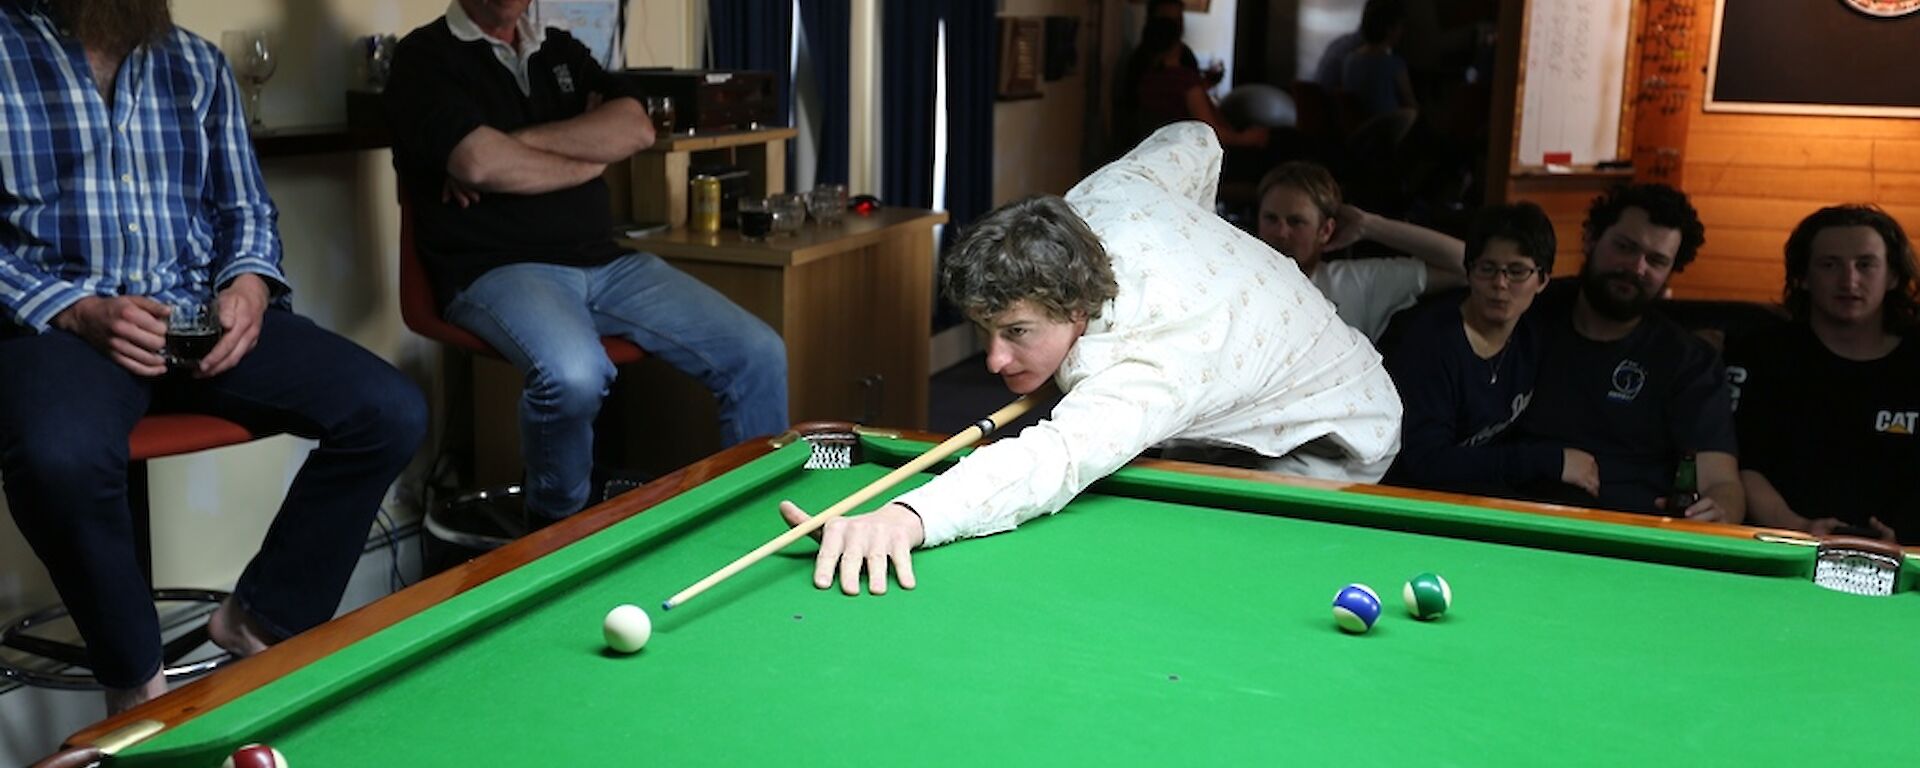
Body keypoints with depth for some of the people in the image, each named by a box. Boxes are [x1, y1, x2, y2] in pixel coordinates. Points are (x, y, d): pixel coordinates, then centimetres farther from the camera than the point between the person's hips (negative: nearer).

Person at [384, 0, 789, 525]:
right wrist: (588, 163, -2)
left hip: (605, 263, 6)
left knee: (759, 354, -9)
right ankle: (554, 529, -9)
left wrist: (513, 144, -9)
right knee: (573, 374, -37)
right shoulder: (425, 58, 1)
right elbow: (478, 162, -17)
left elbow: (635, 129, 0)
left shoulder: (560, 51, 18)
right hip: (497, 270, -6)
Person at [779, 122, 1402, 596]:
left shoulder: (1154, 365, -47)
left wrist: (906, 516, -84)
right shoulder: (1101, 199, -22)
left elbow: (1058, 456, -68)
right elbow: (1192, 140, 0)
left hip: (1328, 443, -8)